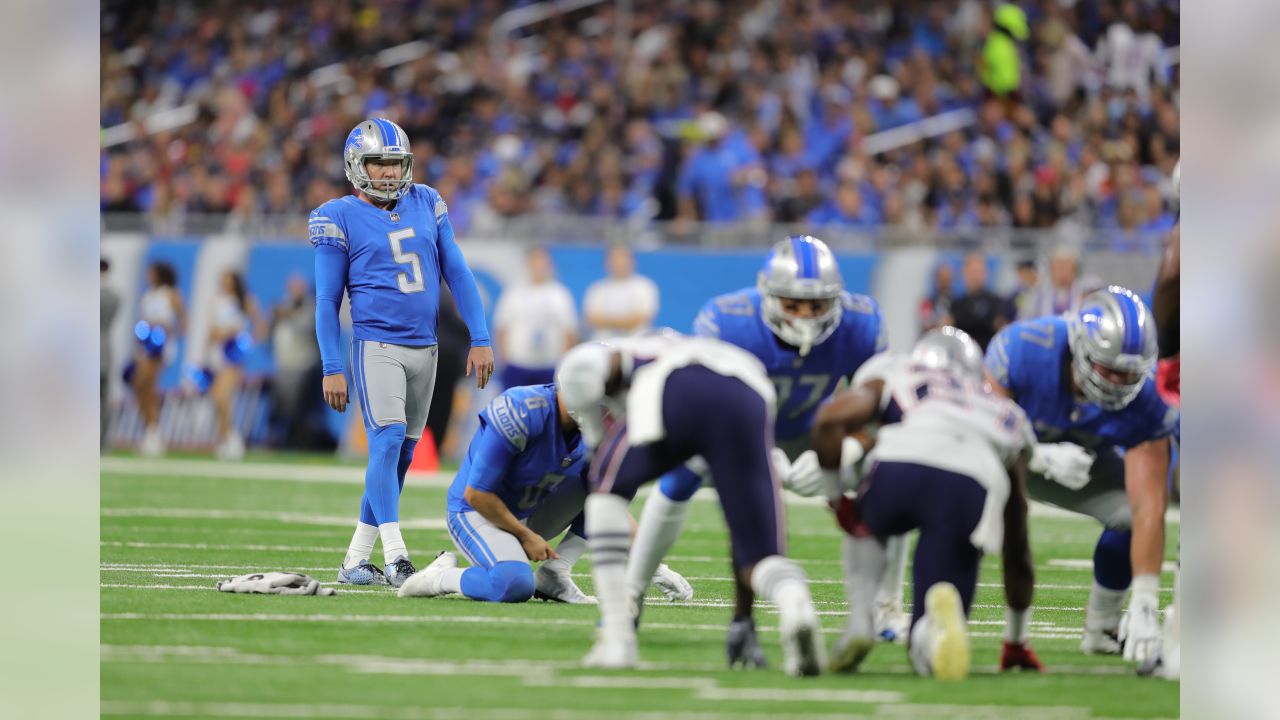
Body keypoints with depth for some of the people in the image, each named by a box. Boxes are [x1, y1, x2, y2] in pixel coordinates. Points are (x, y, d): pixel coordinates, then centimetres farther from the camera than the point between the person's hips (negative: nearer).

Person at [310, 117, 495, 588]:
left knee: (400, 454, 7)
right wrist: (331, 368, -8)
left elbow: (457, 274, 11)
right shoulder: (340, 218, -4)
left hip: (423, 349, 5)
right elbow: (327, 301, -2)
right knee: (387, 441, -18)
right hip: (376, 345, -5)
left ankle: (355, 562, 13)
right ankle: (396, 560, -23)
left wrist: (480, 339, 5)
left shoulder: (426, 204, 9)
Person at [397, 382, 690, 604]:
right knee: (515, 586, -37)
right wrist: (526, 536, -13)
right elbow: (477, 494, -23)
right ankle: (441, 577, -7)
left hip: (529, 515, 8)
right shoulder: (521, 414, -29)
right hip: (478, 514, -8)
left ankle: (554, 573, -5)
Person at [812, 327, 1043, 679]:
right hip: (972, 489, 0)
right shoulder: (1007, 417, 40)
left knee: (862, 523, 39)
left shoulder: (889, 376, 34)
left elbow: (830, 419, 11)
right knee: (928, 653, 10)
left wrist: (837, 495, 26)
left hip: (900, 467, 0)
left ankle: (859, 623, 14)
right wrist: (1017, 643, 52)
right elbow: (1017, 551, 43)